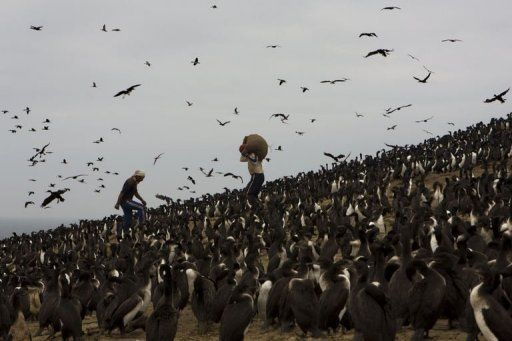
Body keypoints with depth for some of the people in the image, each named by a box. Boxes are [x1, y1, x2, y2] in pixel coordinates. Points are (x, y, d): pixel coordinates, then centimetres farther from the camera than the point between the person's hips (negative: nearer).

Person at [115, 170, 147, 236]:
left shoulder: (134, 182, 14)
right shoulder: (131, 181, -17)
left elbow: (136, 193, 29)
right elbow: (122, 192, -23)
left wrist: (142, 200, 18)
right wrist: (117, 203, -26)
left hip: (127, 201, 10)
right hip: (125, 201, -10)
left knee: (128, 221, 10)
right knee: (141, 208, -20)